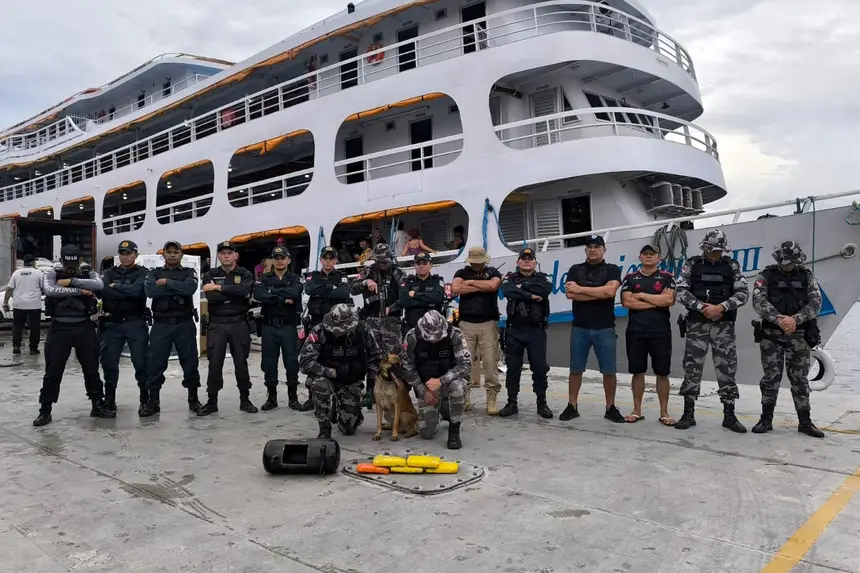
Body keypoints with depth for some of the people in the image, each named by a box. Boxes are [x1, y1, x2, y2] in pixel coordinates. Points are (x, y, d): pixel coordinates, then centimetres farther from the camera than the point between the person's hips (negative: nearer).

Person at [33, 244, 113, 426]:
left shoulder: (89, 275, 6)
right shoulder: (51, 274, 3)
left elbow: (98, 285, -17)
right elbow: (49, 290, -19)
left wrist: (71, 281, -18)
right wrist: (79, 291, -17)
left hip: (84, 328, 1)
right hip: (59, 328, -1)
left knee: (92, 369, 9)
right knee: (53, 371, 3)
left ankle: (98, 405, 22)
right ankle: (45, 411, 13)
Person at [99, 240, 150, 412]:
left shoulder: (143, 273, 2)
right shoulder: (109, 273, 12)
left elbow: (136, 290, -18)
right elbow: (102, 290, -8)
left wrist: (115, 287, -6)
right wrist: (127, 293, -15)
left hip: (135, 323, -3)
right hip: (112, 323, 3)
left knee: (141, 363, -1)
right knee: (109, 363, 6)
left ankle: (146, 399, 11)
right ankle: (109, 399, 20)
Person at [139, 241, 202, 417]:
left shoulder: (189, 272, 8)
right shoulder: (154, 273, 10)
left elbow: (190, 288, -16)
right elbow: (150, 290, -12)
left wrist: (166, 283, -11)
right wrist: (177, 289, -13)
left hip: (185, 324, 0)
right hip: (161, 324, 1)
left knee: (190, 361, 5)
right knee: (155, 363, 1)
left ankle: (193, 399, 16)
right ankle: (153, 401, 12)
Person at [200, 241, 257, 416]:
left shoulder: (245, 274, 4)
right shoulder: (210, 275, 6)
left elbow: (244, 290, -19)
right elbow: (211, 297, -12)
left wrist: (219, 287, -16)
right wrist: (236, 294, -13)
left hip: (239, 324, 0)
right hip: (217, 324, 1)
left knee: (241, 363, 5)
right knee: (215, 363, 1)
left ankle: (245, 400, 15)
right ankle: (212, 401, 11)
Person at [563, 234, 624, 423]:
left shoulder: (612, 270, 2)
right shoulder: (575, 270, 6)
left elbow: (610, 291, -16)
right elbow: (570, 294, -9)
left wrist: (580, 289, -11)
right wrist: (600, 292, -12)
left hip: (605, 329, -1)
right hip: (579, 328, 1)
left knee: (609, 371, 3)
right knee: (576, 369, 7)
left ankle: (610, 408, 17)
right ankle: (572, 406, 17)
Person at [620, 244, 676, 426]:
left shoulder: (667, 277, 4)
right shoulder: (630, 278, 7)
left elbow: (669, 300, -12)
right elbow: (627, 302, -7)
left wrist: (642, 295, -8)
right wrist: (656, 302, -8)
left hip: (660, 332, -1)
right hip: (635, 331, 1)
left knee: (662, 373, 4)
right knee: (638, 372, 7)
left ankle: (664, 412, 13)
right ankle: (637, 410, 16)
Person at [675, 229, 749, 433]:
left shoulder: (732, 266, 4)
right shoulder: (691, 264, 2)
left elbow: (743, 292, -3)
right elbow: (680, 291, -5)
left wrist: (721, 307, -17)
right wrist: (702, 307, -17)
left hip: (724, 325, 1)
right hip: (697, 324, -1)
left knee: (726, 368, 2)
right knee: (692, 368, 1)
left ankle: (729, 416, 12)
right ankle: (688, 414, 9)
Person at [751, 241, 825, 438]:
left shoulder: (807, 277, 6)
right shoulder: (766, 276, 0)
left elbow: (815, 303, -6)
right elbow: (758, 301, -13)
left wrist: (795, 319, -22)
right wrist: (779, 318, -28)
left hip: (799, 335, 1)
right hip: (772, 334, -1)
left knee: (799, 378, 6)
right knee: (771, 377, 2)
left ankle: (805, 422, 15)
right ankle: (766, 420, 12)